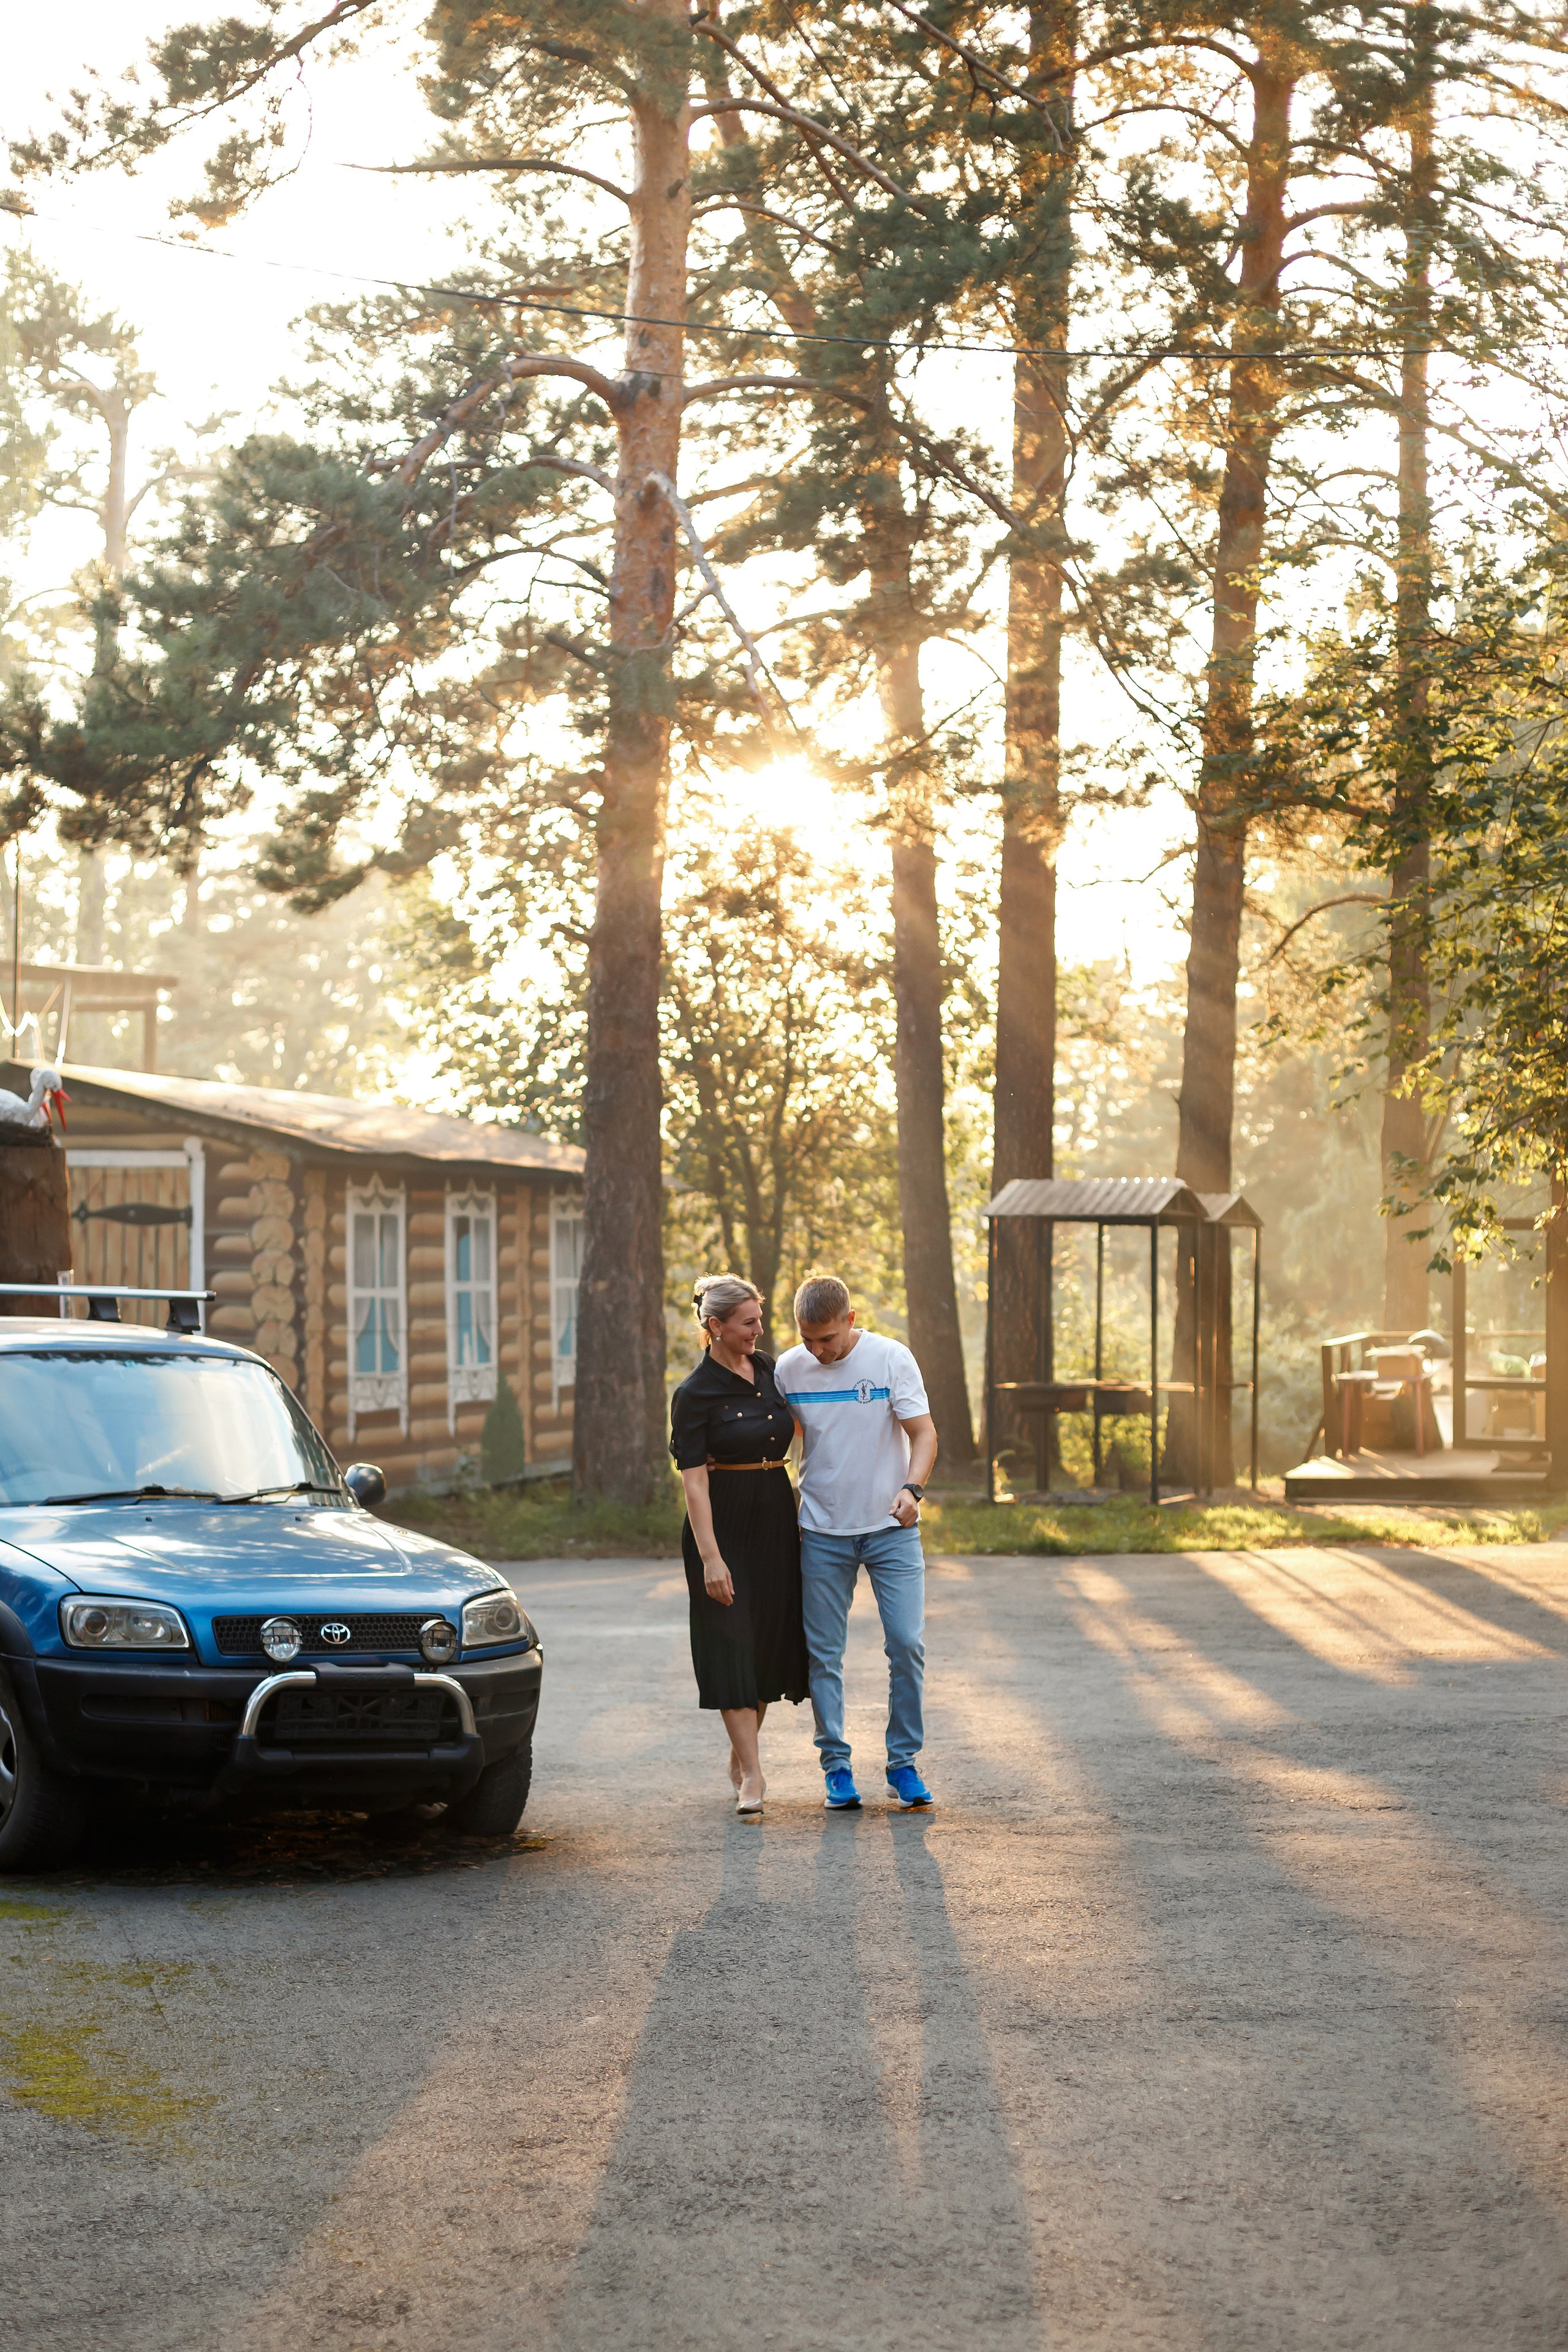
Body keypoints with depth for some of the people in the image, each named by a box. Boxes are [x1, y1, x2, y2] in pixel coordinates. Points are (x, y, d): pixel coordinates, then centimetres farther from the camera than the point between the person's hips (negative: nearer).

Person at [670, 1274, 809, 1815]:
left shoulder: (768, 1370, 7)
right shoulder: (695, 1394, -11)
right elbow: (694, 1480, -15)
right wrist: (710, 1557, -20)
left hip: (776, 1519, 6)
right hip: (724, 1522, -6)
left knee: (772, 1639, 7)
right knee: (732, 1642, -7)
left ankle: (740, 1757, 20)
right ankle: (752, 1774, -9)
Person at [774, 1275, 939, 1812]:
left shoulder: (891, 1359, -9)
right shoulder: (789, 1369, -2)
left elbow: (924, 1433, -10)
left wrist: (912, 1489, -28)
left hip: (890, 1528, -2)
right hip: (822, 1531, 2)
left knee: (907, 1644, -7)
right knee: (823, 1653, 2)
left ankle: (903, 1762, 6)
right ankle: (836, 1765, 12)